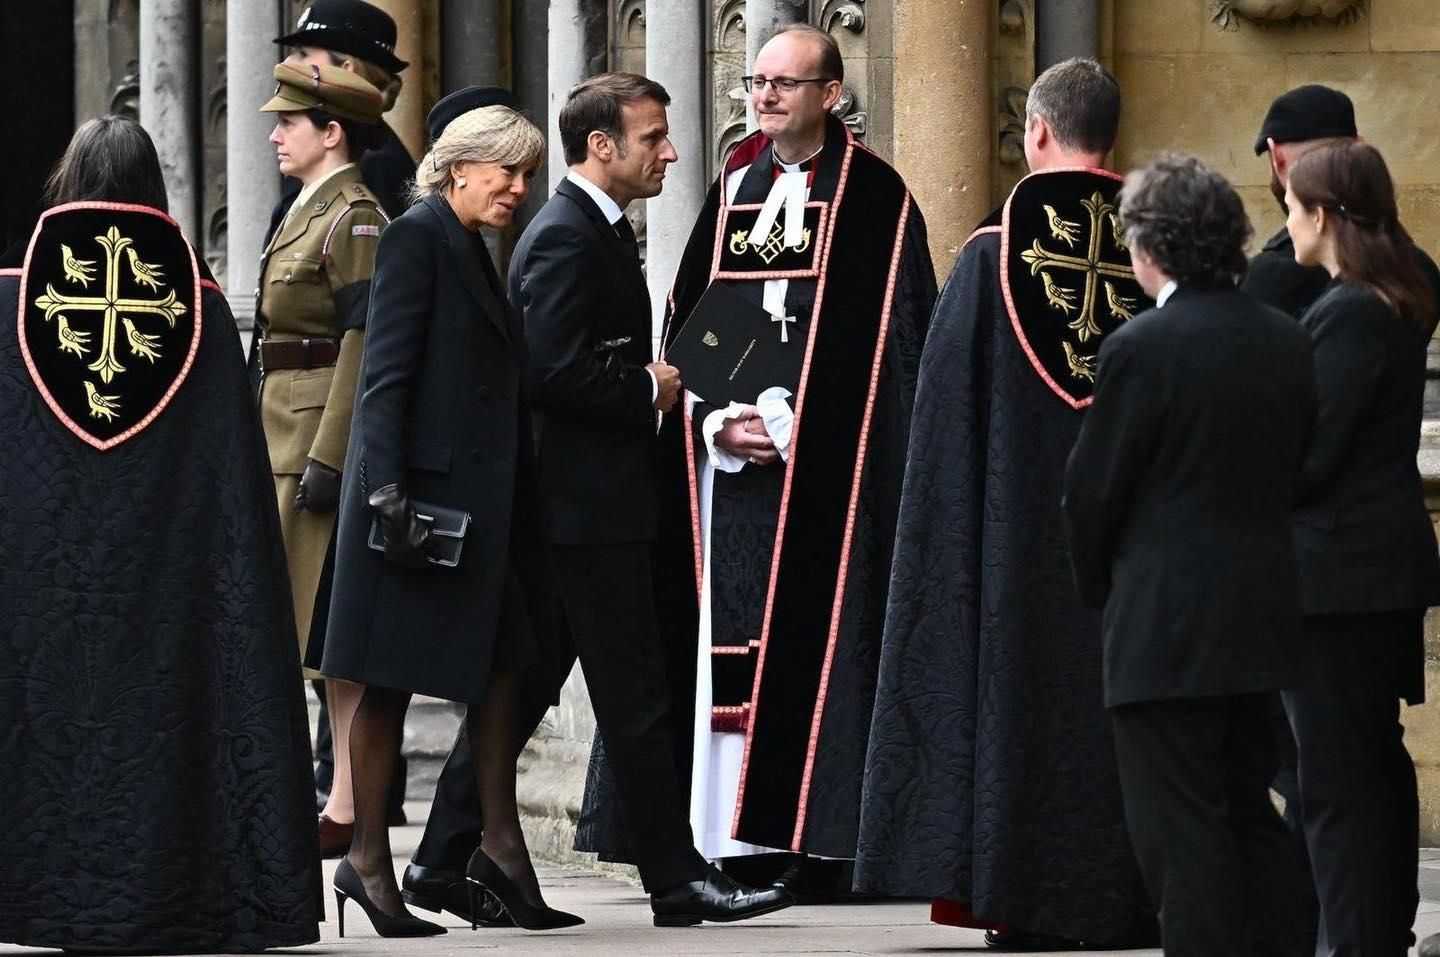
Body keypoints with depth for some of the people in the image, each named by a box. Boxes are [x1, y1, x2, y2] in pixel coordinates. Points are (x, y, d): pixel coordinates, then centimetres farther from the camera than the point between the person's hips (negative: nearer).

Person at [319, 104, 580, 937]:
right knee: (391, 680, -2)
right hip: (423, 487, -9)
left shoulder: (475, 252, 17)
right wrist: (388, 487, -22)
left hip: (483, 494, 9)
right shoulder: (418, 237, -9)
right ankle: (369, 861, 3)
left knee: (502, 665, 8)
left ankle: (501, 845, 13)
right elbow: (386, 371, -15)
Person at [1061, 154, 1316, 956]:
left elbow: (1092, 492, -9)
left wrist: (1101, 588, 8)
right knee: (1252, 815, 15)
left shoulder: (1141, 349, -15)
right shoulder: (1289, 342, 5)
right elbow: (1302, 471, 10)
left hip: (1165, 625, -7)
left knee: (1180, 830, -3)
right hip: (1263, 614, 7)